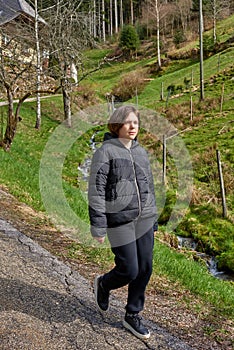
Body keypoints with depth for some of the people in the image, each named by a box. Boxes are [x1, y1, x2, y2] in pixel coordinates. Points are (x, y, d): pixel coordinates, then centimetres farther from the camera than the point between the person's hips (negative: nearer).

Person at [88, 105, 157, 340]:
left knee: (144, 269, 7)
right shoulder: (105, 151, -8)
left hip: (144, 219, 6)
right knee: (129, 271, -3)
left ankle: (132, 316, 27)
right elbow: (96, 190, -12)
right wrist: (98, 226, -15)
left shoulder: (141, 152, 10)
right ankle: (103, 284, 32)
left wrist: (153, 218, 16)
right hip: (119, 220, -6)